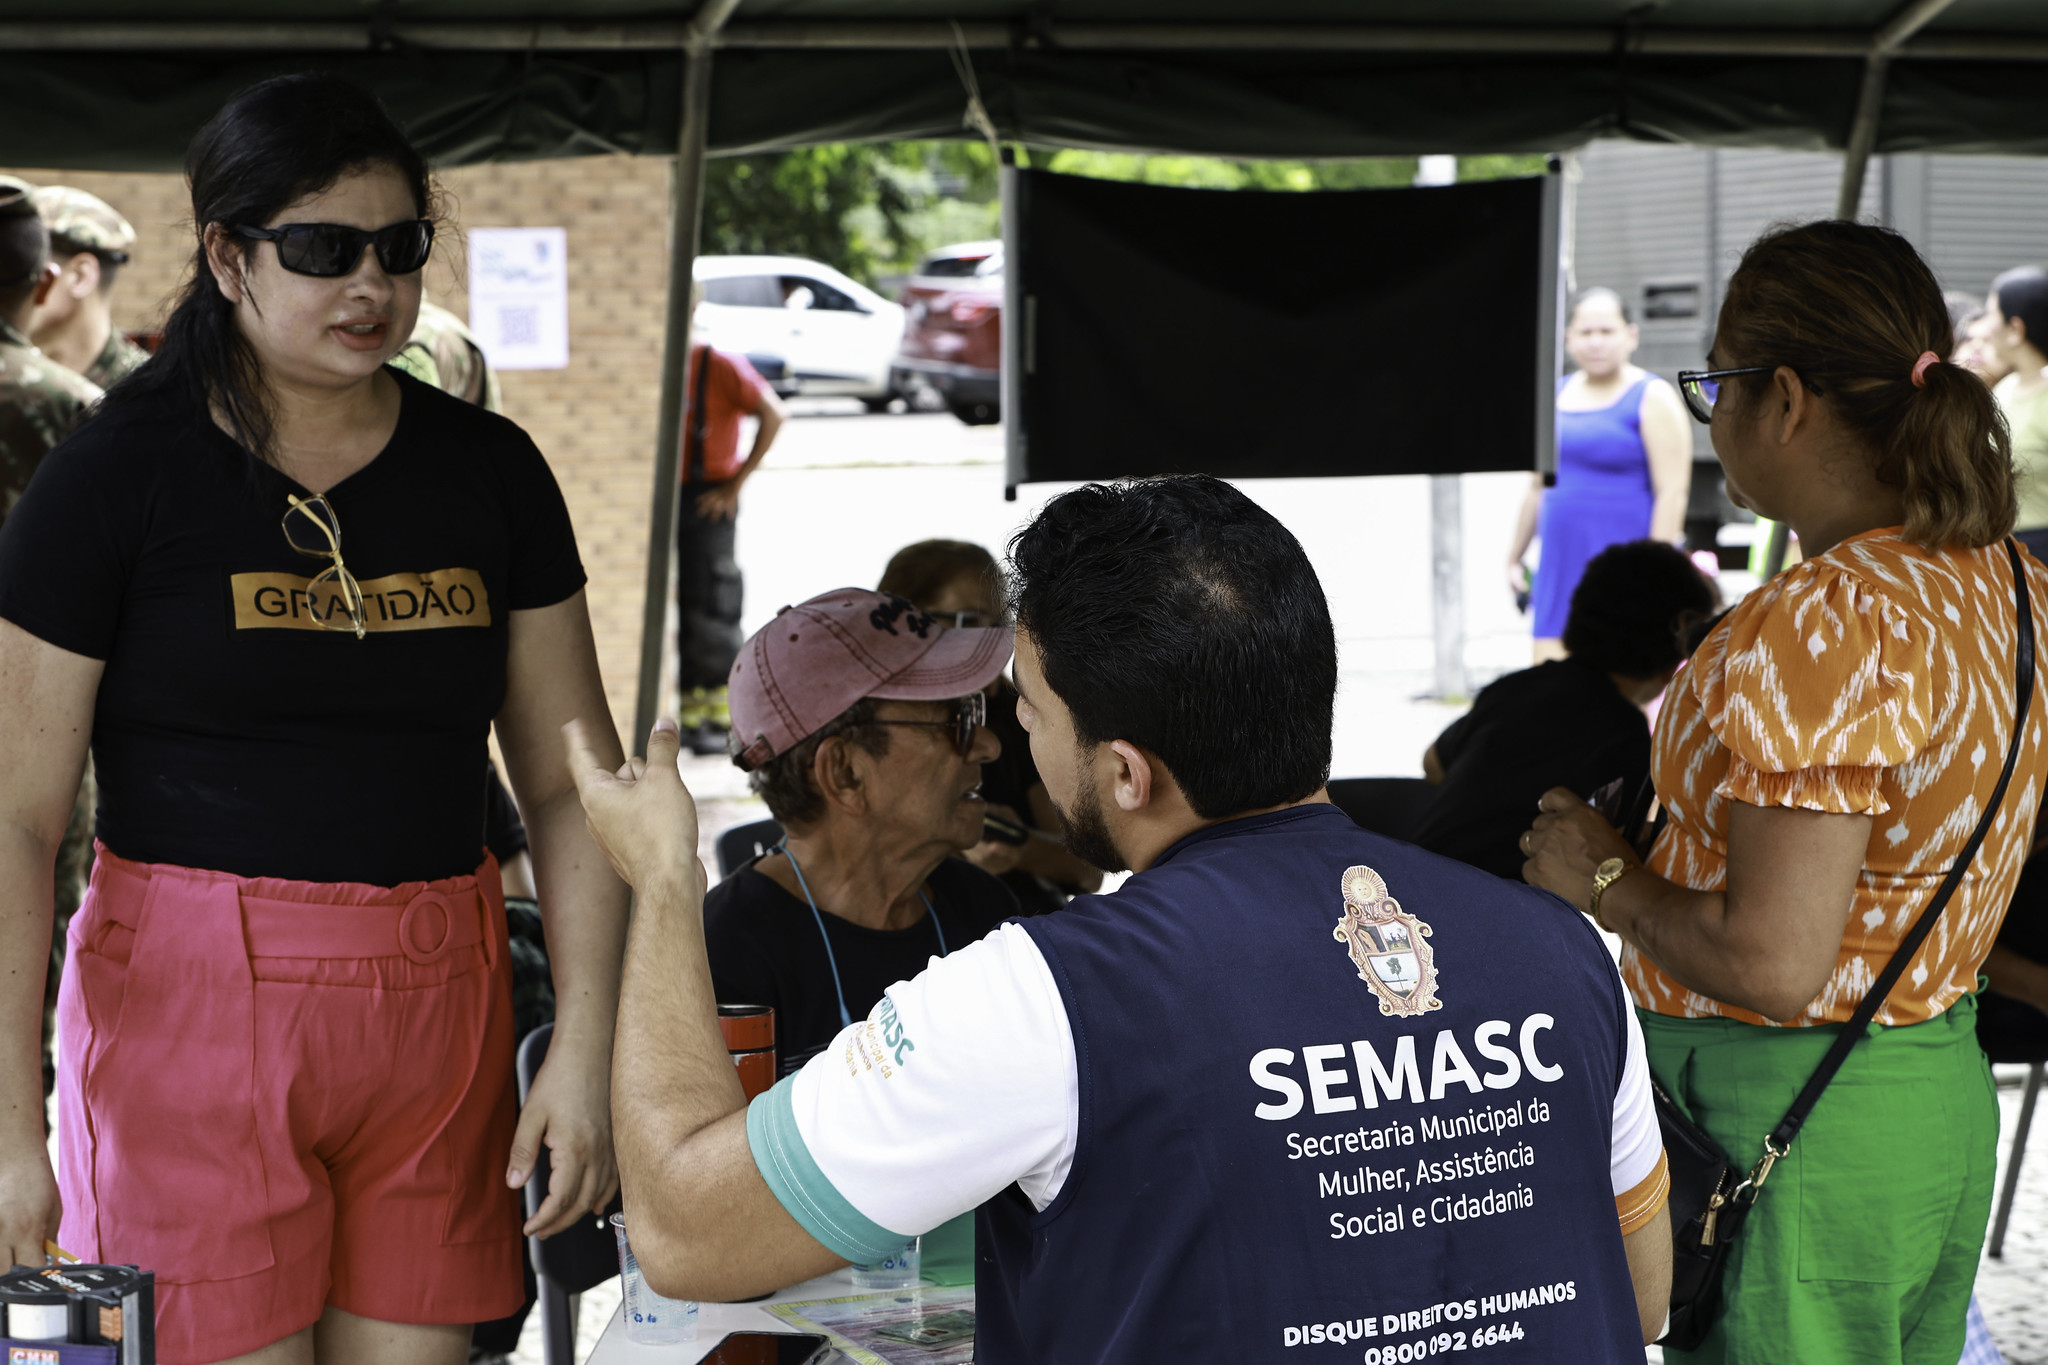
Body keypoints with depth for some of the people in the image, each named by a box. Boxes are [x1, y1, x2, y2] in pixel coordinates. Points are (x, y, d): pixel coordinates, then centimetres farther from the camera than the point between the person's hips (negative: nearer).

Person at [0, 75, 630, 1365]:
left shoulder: (489, 472, 8)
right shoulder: (117, 475, -4)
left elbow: (572, 785, 10)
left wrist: (586, 1053, 0)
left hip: (436, 1015, 4)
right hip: (194, 1004, -4)